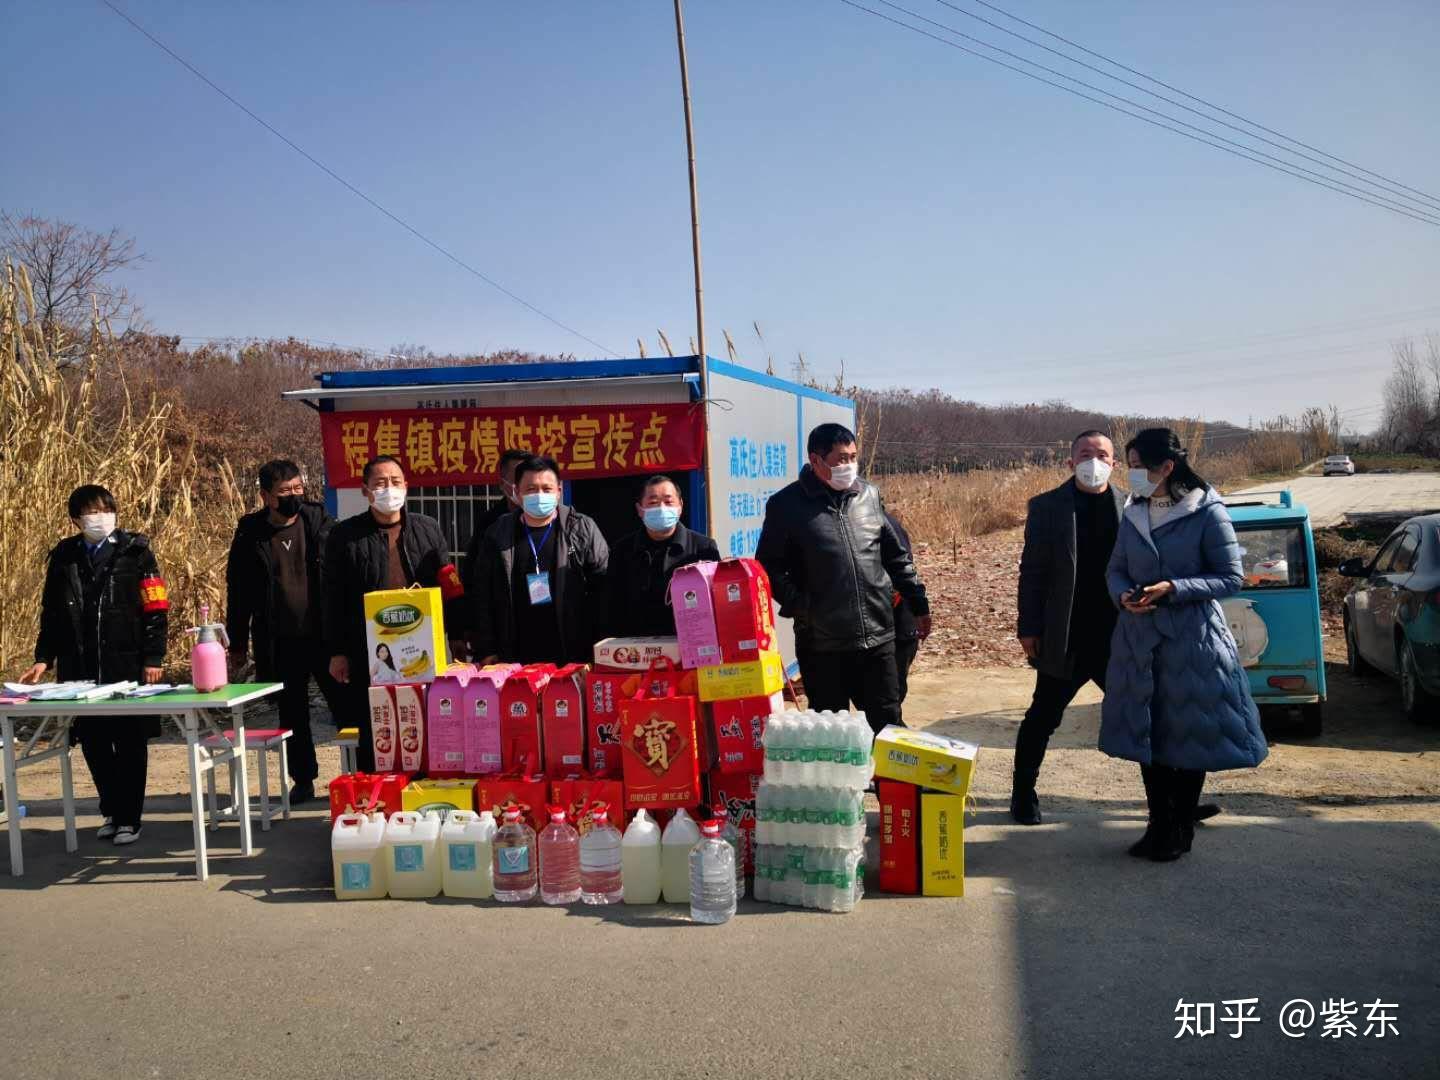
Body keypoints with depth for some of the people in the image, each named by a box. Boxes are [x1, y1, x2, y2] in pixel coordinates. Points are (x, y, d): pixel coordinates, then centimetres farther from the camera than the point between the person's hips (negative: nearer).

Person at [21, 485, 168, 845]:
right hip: (80, 670, 3)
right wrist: (43, 659, 6)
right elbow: (51, 613, 14)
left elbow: (155, 610, -4)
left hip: (128, 667, -3)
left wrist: (153, 659, -9)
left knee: (130, 744, 4)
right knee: (93, 744, 9)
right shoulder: (63, 557, 8)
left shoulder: (135, 552, -2)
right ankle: (111, 811, 26)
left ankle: (129, 818, 14)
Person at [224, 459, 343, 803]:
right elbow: (238, 591, 6)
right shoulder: (250, 534, 1)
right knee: (292, 714, 11)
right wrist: (237, 643, 7)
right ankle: (303, 781, 24)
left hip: (324, 636, -1)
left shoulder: (319, 522, -1)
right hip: (279, 643, 1)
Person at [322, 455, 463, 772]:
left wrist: (457, 637, 5)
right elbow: (333, 599, 3)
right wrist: (337, 652, 0)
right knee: (372, 734, 6)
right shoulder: (345, 536, 3)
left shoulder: (428, 529, 8)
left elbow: (450, 587, 9)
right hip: (368, 654, -1)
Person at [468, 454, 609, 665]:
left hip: (574, 657, -1)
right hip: (516, 659, 2)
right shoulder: (498, 535, 7)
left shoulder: (582, 529, 1)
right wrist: (486, 651, 2)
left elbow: (603, 590, 0)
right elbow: (482, 595, 8)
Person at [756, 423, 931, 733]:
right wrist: (799, 606, -13)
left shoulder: (869, 495, 8)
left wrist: (918, 604, 15)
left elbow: (897, 557, 15)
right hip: (821, 644, -3)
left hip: (878, 637, 3)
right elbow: (769, 567, -2)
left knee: (887, 722, 10)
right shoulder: (786, 505, -4)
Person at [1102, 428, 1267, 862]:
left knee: (1189, 735, 6)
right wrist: (1123, 595, -11)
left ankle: (1182, 831, 22)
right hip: (1140, 641, 5)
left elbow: (1231, 577, -8)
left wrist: (1173, 590, -20)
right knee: (1147, 733, 11)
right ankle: (1159, 824, 26)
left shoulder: (1208, 513, -10)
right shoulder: (1133, 515, 5)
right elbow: (1116, 569, 12)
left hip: (1193, 641, -5)